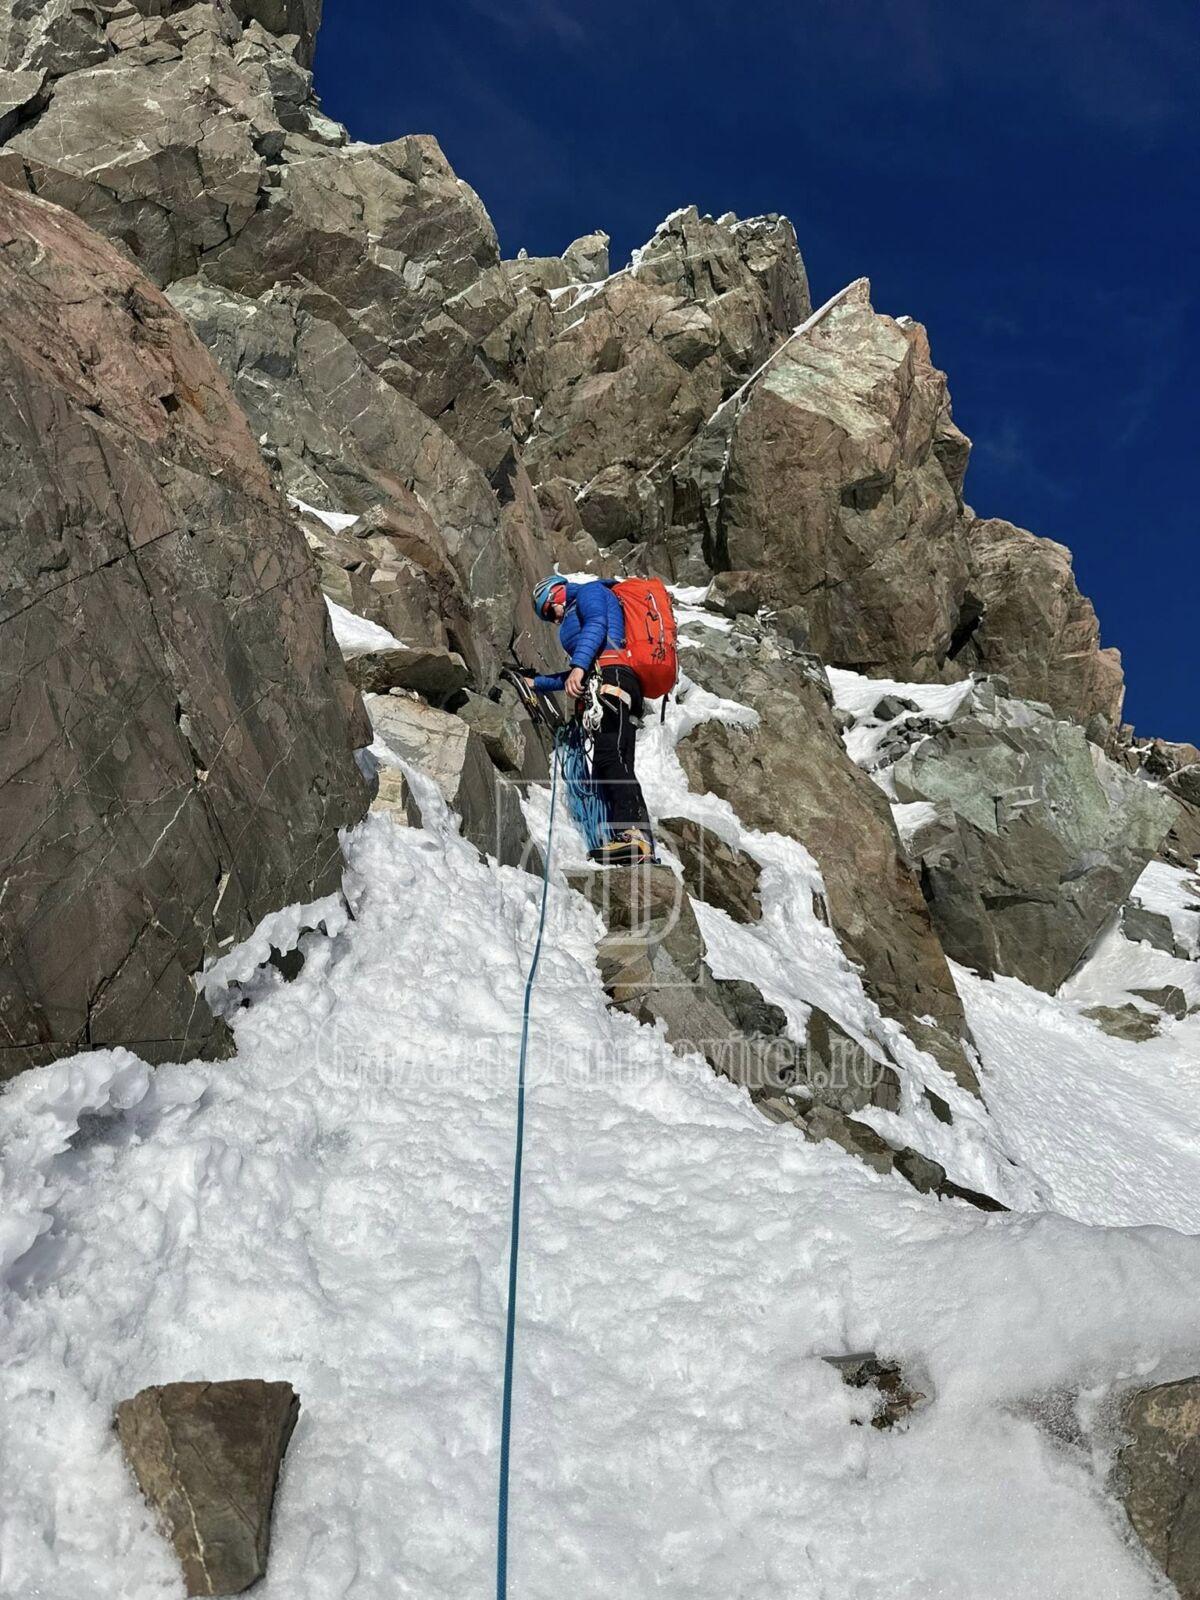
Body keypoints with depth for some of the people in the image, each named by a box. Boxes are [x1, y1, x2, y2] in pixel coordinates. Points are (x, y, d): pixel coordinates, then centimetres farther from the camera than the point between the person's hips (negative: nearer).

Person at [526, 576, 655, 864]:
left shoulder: (589, 592, 15)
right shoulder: (576, 619, 41)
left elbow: (596, 624, -8)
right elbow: (578, 679, 41)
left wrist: (578, 666, -21)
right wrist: (537, 683, 48)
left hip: (610, 679, -9)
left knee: (609, 757, -26)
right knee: (614, 769, -5)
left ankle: (635, 834, -43)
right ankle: (639, 848, -19)